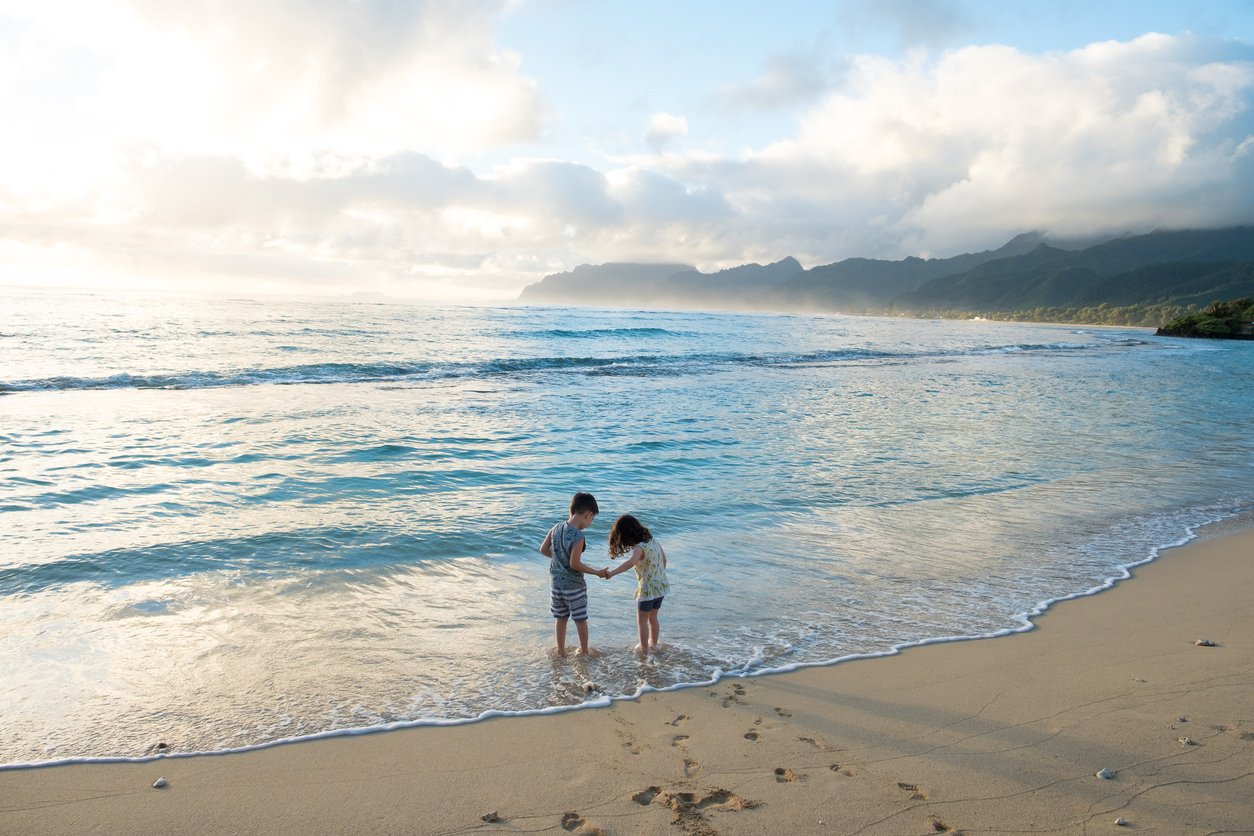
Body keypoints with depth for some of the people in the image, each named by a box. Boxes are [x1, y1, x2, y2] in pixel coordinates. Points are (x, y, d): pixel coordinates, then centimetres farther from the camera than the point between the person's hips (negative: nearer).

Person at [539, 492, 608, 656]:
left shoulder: (556, 528, -4)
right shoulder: (578, 537, -23)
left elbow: (543, 550, 6)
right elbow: (574, 564, -23)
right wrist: (597, 572, -14)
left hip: (556, 583, 6)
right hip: (574, 585, -6)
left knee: (561, 618, 19)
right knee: (580, 619, 12)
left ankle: (561, 650, 28)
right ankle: (584, 651, 24)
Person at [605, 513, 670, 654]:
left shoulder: (639, 547, -25)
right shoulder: (653, 540, -1)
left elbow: (631, 562, -46)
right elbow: (664, 559, 12)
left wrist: (612, 572, -45)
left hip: (647, 590, -7)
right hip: (661, 586, 7)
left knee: (642, 620, 14)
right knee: (653, 617, 25)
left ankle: (644, 647, 24)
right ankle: (653, 643, 37)